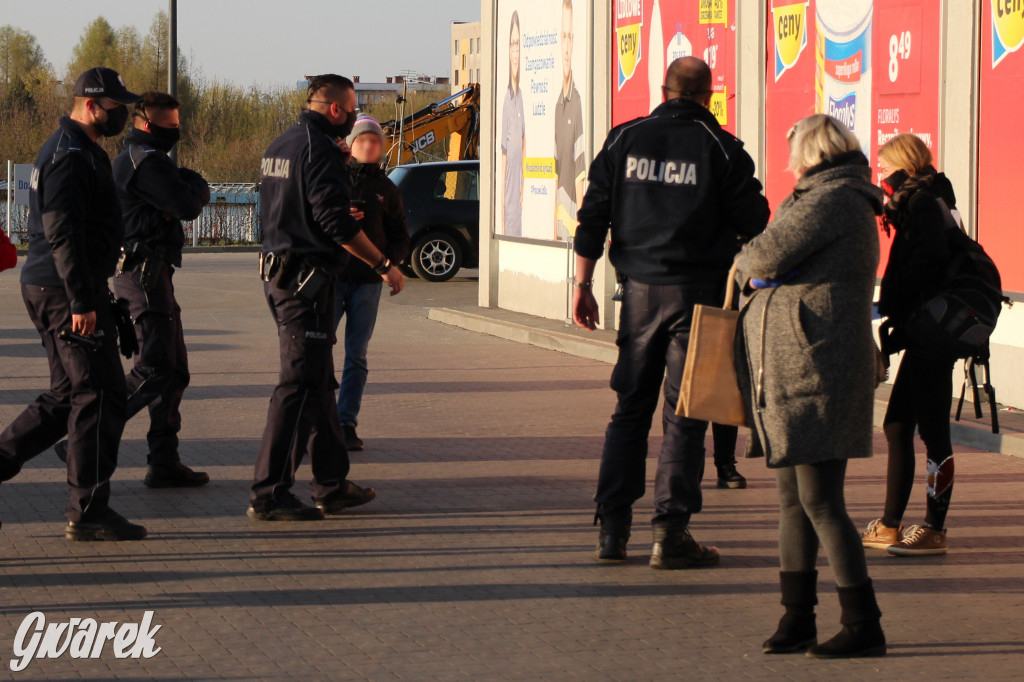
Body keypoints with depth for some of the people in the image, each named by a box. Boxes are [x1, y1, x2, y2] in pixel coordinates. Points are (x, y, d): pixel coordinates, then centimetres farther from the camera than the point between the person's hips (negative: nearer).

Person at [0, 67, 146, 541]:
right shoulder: (71, 156, -15)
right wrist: (81, 301, -25)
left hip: (47, 289, 10)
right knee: (100, 395, -6)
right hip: (65, 291, -10)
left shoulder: (78, 151, 19)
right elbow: (62, 232, -23)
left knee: (68, 397, 14)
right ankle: (88, 511, -2)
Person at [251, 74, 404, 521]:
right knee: (300, 384, -8)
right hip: (307, 279, -10)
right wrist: (383, 264, -14)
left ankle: (332, 485, 23)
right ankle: (269, 494, -9)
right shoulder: (320, 150, -15)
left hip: (277, 272, 10)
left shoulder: (281, 145, 15)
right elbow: (336, 223, -21)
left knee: (319, 382, 17)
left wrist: (339, 165, 23)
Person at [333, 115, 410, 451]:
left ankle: (347, 424, 8)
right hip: (332, 275, -2)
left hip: (368, 281, 2)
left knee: (357, 356, 4)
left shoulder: (387, 190, 12)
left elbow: (401, 240, 13)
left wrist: (387, 260, -7)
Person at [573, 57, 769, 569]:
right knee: (684, 414, 1)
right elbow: (753, 223, -3)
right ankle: (669, 533, -2)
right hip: (697, 293, -3)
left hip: (639, 290, 3)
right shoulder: (721, 148, -6)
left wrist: (583, 284, 10)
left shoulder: (625, 139, 4)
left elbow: (592, 217, 4)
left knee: (629, 409, 12)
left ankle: (611, 528, 10)